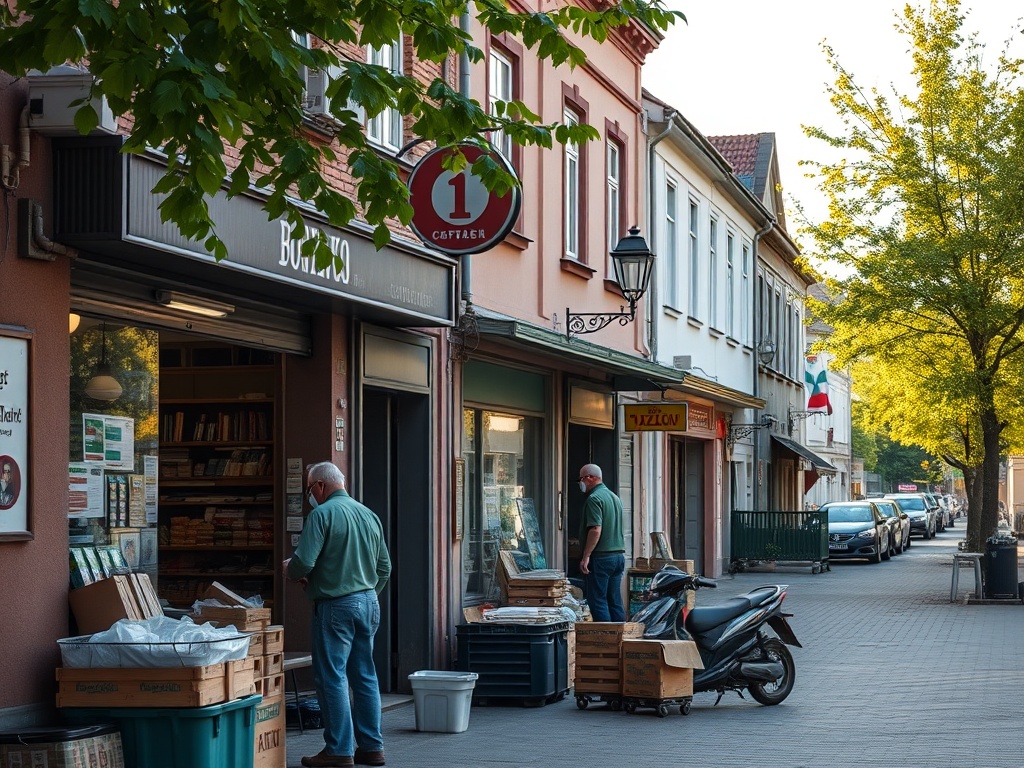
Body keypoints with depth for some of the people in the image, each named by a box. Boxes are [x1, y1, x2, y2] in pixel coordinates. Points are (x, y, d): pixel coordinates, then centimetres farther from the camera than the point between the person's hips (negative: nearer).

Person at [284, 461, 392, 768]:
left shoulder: (322, 514, -11)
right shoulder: (369, 515, 11)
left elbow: (303, 562, -18)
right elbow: (384, 567, 15)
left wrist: (290, 570, 3)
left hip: (335, 606, -7)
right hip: (369, 604, 7)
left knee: (332, 677, -2)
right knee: (365, 676, 12)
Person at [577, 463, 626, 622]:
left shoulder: (594, 499, -11)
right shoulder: (615, 497, 17)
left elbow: (595, 530, -20)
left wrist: (586, 557, -19)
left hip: (601, 556, -9)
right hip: (619, 555, 9)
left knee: (598, 600, -5)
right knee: (615, 600, 9)